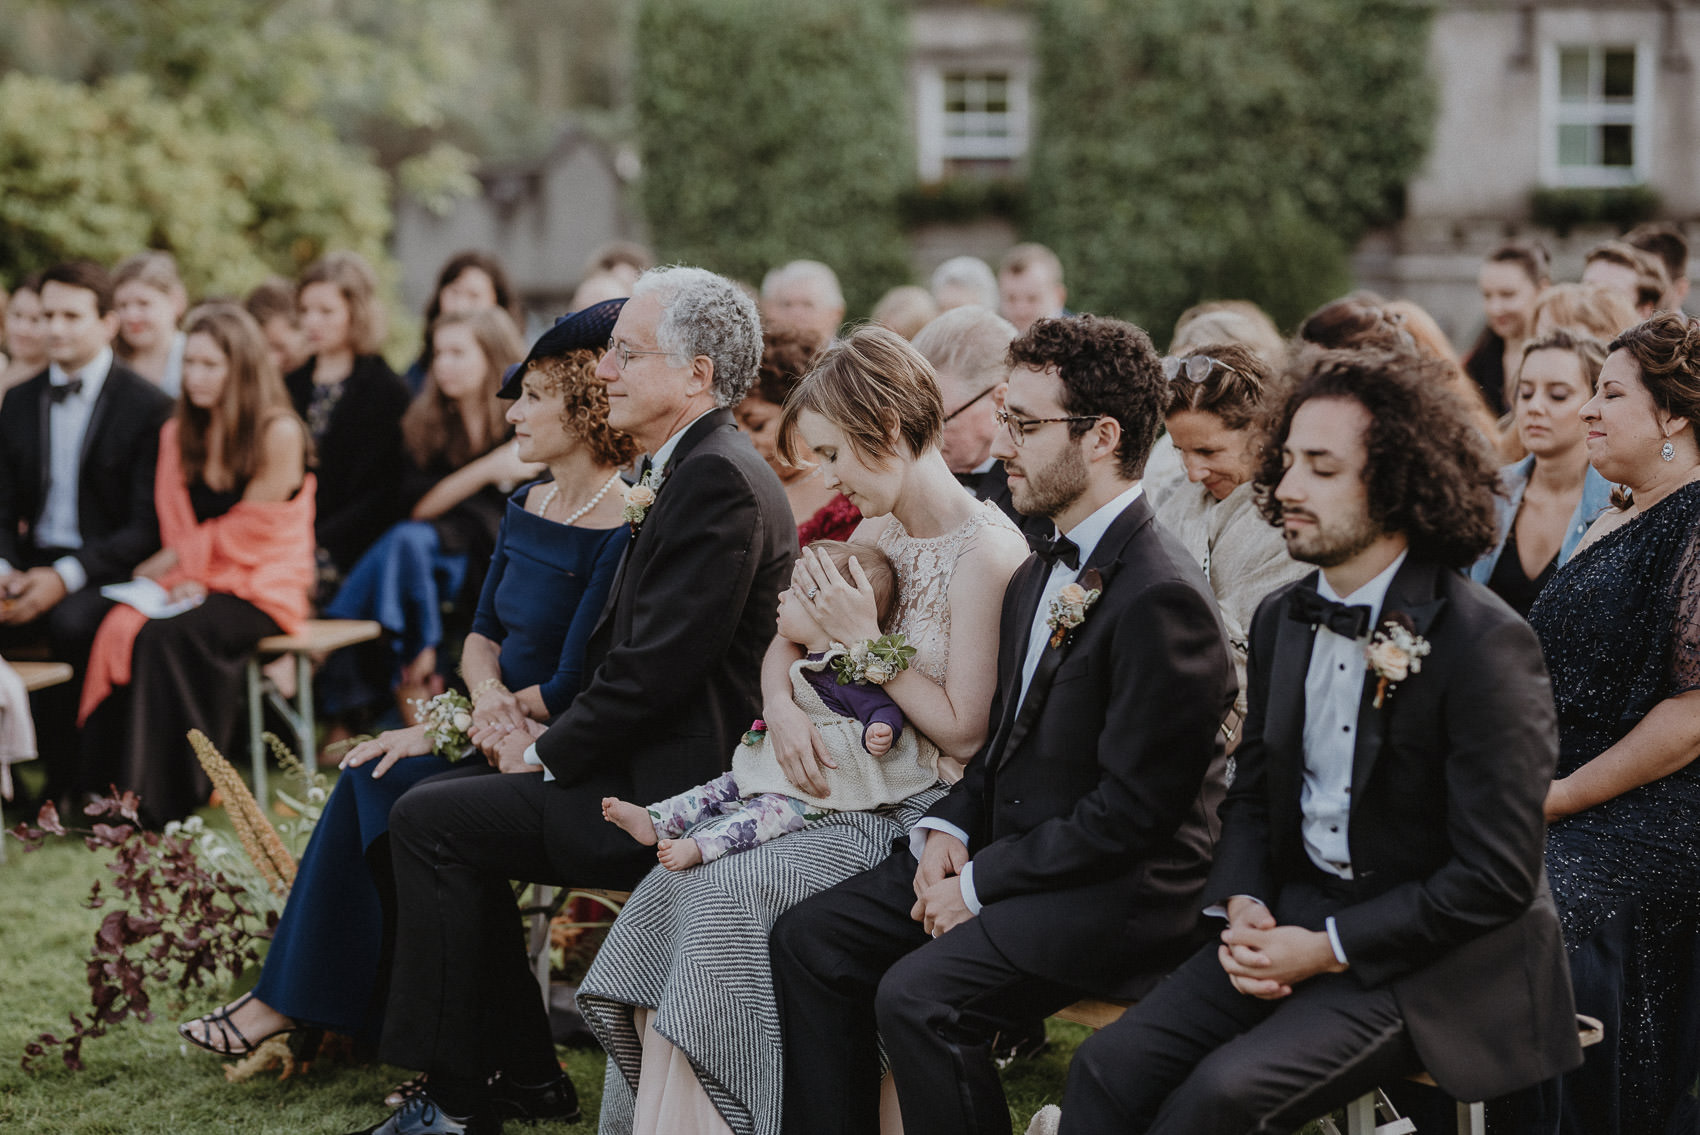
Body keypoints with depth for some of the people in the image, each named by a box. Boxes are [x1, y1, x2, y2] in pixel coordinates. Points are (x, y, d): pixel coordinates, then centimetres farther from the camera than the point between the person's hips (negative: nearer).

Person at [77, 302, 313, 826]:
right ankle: (117, 794, -24)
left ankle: (167, 801, -23)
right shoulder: (178, 433, 12)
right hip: (194, 584, 5)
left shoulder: (279, 434, -7)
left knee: (167, 634, -32)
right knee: (122, 627, -27)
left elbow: (247, 532, -6)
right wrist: (185, 579, -10)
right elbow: (176, 525, 10)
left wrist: (167, 564, -6)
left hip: (261, 587, -5)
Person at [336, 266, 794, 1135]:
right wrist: (548, 733, 5)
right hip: (654, 765, 11)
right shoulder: (691, 469, 15)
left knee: (430, 821, -11)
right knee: (440, 798, 12)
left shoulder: (717, 479, -18)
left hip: (670, 795, -11)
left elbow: (658, 668, -23)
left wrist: (547, 755, -11)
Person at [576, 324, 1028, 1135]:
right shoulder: (881, 529, 10)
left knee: (735, 890, -24)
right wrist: (782, 707, -4)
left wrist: (865, 640, -14)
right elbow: (788, 637, 17)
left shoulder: (986, 553, -15)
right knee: (679, 879, -12)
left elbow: (962, 732, -16)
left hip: (928, 816, -8)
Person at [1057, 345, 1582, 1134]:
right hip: (1289, 919, 7)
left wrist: (1329, 947, -17)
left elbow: (1496, 877, -16)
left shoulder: (1485, 645, -15)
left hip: (1429, 958, -6)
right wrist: (1242, 908, -3)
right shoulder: (1283, 618, 9)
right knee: (1109, 1069, -15)